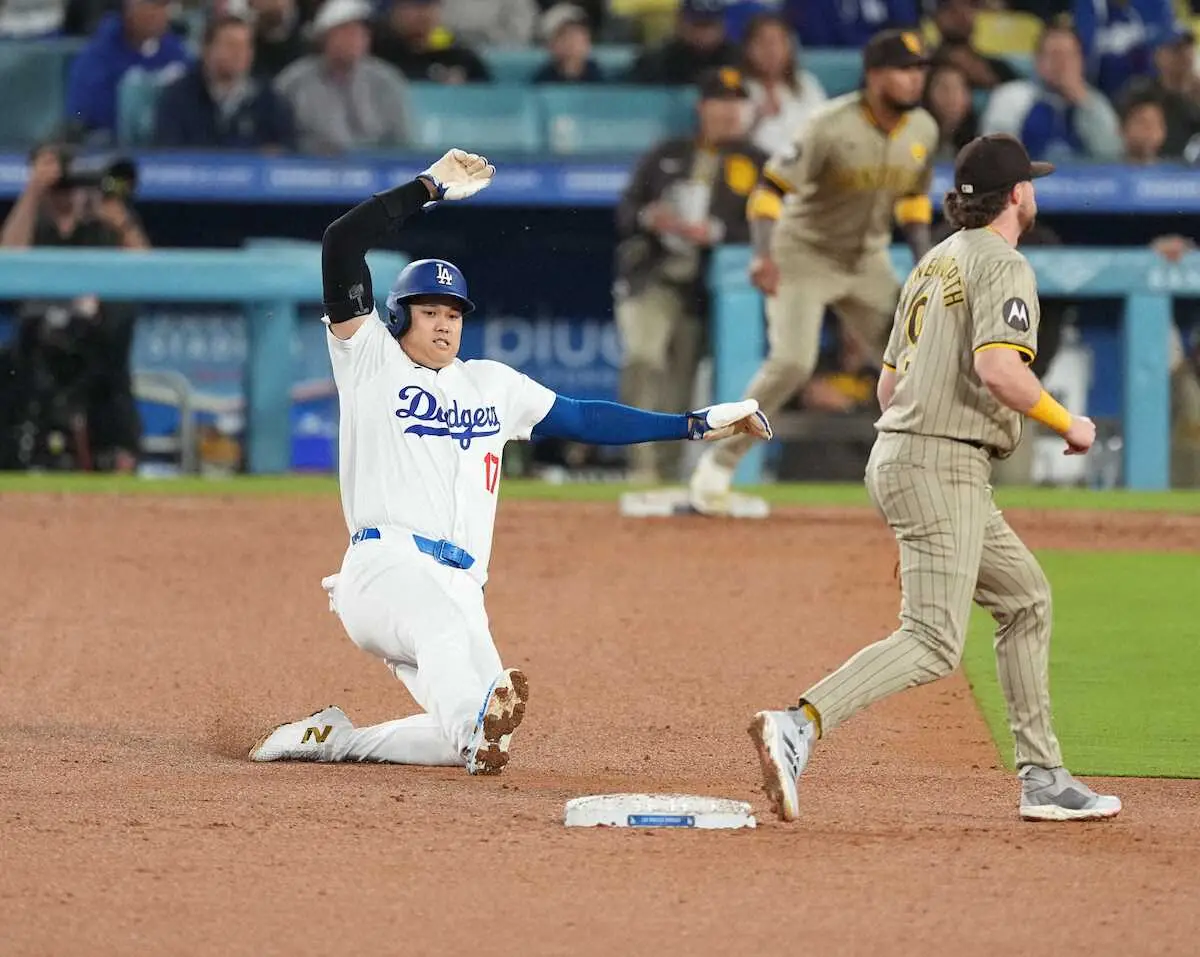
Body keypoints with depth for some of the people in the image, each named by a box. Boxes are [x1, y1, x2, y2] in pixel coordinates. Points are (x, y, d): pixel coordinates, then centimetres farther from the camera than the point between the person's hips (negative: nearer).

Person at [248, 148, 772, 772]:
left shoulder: (491, 384, 26)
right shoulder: (371, 360, 11)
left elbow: (584, 419, 28)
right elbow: (341, 246, 1)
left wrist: (695, 425, 22)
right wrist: (430, 187, 3)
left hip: (460, 589, 6)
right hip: (385, 563, -6)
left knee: (465, 743, -11)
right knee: (447, 626, -40)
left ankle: (330, 740, 6)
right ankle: (475, 717, -70)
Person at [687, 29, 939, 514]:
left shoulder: (923, 130, -4)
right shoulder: (832, 127, -24)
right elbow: (771, 187, -23)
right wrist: (763, 254, -36)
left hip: (867, 260, 6)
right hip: (805, 254, -6)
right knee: (792, 362, -20)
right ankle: (719, 464, -6)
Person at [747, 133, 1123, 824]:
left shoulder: (933, 264, 19)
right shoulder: (1004, 266, -8)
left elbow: (889, 386, 21)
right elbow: (996, 368, -24)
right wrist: (1068, 423, -11)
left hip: (896, 455, 10)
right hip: (944, 464, -10)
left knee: (1025, 596, 19)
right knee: (934, 644, -16)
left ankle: (1043, 779, 18)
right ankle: (802, 726, -32)